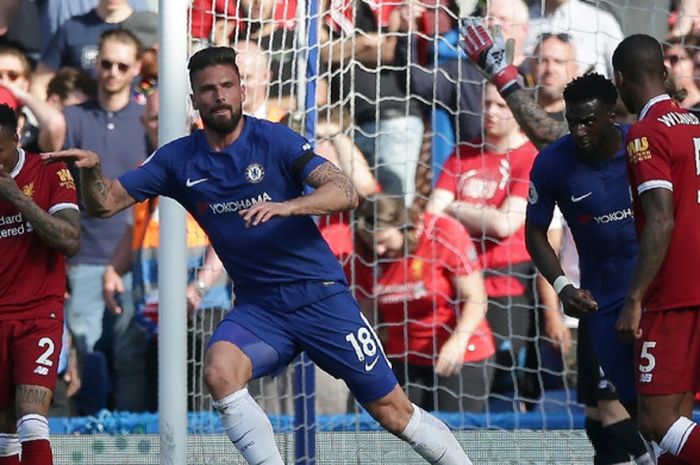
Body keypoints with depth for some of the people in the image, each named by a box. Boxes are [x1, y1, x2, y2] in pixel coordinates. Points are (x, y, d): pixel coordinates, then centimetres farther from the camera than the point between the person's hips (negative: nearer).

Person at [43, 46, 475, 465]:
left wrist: (285, 206, -34)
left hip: (321, 296, -3)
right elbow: (105, 204, 3)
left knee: (395, 413, -2)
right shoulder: (178, 159, 2)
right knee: (220, 370, -29)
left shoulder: (274, 140, -8)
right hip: (259, 308, 3)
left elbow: (346, 192, -17)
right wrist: (92, 170, -19)